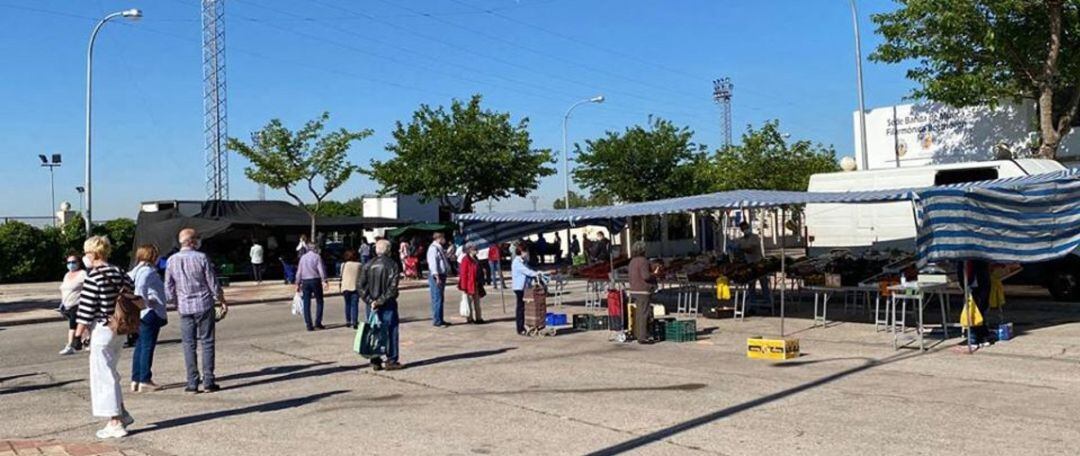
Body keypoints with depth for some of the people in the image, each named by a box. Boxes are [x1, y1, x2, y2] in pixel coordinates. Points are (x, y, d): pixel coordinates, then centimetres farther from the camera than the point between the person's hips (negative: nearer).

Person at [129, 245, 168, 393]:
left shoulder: (135, 271, 14)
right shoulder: (148, 271, -14)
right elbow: (141, 288, -30)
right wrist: (147, 301, -18)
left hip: (139, 314, 9)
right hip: (151, 313, -9)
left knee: (140, 346, 14)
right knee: (148, 346, -3)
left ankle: (135, 380, 18)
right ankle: (145, 381, 1)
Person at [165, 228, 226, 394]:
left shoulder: (171, 261, 1)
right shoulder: (201, 258, -9)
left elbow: (169, 290, 5)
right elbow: (213, 284, -6)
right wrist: (222, 301, 8)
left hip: (185, 307, 3)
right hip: (204, 305, -3)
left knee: (189, 345, 8)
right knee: (207, 342, 3)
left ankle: (192, 384, 7)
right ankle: (208, 382, 2)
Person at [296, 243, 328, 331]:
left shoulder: (303, 257, 13)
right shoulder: (317, 256, 0)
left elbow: (299, 272, 12)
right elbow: (321, 269, -11)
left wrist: (298, 284, 15)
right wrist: (324, 281, -17)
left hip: (305, 282, 4)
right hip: (315, 280, -3)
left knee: (306, 304, 4)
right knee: (319, 302, 6)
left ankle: (309, 325, 2)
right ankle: (318, 322, -2)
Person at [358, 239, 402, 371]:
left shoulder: (368, 266, 4)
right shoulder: (392, 265, -9)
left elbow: (361, 286, -1)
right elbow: (393, 287, -17)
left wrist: (370, 301, -5)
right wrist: (382, 300, -14)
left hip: (373, 304, 4)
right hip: (388, 305, -4)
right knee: (391, 331, 3)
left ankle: (375, 361, 13)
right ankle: (391, 361, 3)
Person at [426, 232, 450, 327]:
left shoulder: (440, 248, 18)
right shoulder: (433, 248, -13)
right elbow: (433, 263, -20)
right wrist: (436, 276, -27)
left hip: (442, 275, 10)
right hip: (435, 276, -10)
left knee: (440, 299, 14)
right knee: (437, 299, -8)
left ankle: (440, 320, 21)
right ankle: (437, 321, -5)